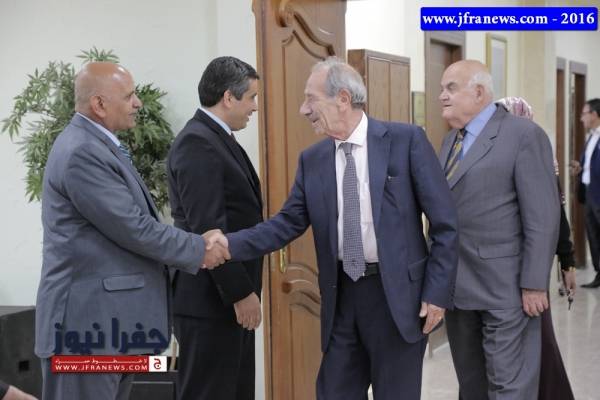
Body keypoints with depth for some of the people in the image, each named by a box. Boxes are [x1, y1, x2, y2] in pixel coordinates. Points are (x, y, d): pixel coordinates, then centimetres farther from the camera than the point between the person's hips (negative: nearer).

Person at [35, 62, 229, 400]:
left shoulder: (100, 145, 13)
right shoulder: (81, 152, -19)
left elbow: (135, 222, 13)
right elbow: (134, 228, -20)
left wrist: (195, 243, 1)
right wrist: (199, 250, -8)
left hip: (109, 313, 10)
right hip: (88, 317, -10)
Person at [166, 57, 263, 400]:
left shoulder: (219, 139, 14)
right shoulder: (197, 143, -17)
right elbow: (207, 228, -23)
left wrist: (244, 289, 15)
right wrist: (240, 293, -20)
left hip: (232, 296, 10)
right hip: (210, 300, -10)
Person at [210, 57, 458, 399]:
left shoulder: (406, 140, -8)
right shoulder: (312, 159, 6)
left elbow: (445, 222, -7)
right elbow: (288, 223, 3)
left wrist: (437, 292, -10)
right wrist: (230, 244, -12)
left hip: (397, 293, -4)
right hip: (342, 295, 4)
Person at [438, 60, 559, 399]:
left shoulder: (524, 134, -9)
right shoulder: (451, 140, 15)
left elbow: (543, 217, -13)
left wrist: (534, 284, -17)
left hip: (504, 287, -7)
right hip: (458, 285, 7)